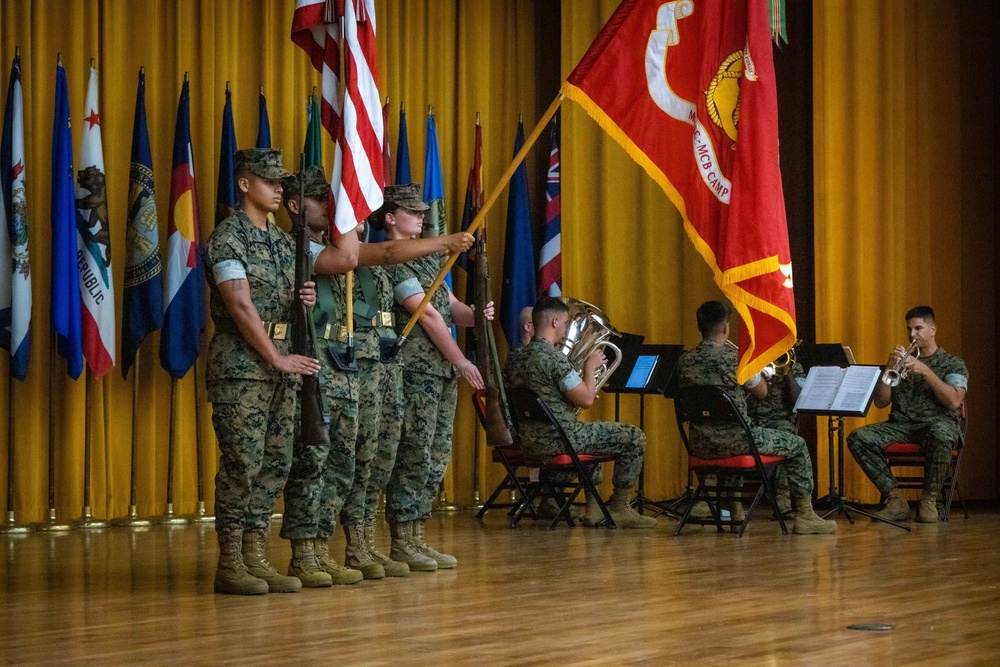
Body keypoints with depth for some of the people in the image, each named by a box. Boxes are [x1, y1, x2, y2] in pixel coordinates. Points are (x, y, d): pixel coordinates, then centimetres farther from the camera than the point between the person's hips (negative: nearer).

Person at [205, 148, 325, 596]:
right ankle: (229, 564, -1)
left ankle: (255, 556, 13)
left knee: (276, 464, 6)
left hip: (281, 364, 8)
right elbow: (240, 306, -14)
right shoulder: (228, 236, -8)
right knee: (242, 464, -8)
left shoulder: (283, 241, 16)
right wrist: (277, 358, -14)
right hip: (240, 365, -8)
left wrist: (303, 301, 0)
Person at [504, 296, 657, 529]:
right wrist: (590, 367, -2)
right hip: (558, 438, -9)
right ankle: (619, 509, 8)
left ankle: (594, 507, 32)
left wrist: (584, 390, 21)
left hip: (527, 440, 9)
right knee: (634, 438, 1)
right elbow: (586, 400, -17)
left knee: (593, 434, 35)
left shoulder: (515, 357, 7)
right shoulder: (554, 358, -19)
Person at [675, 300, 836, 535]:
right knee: (797, 446, 12)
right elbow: (761, 392, 0)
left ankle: (735, 515, 42)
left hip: (700, 445, 6)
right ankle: (804, 516, 13)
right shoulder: (734, 359, -15)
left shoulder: (685, 361, 1)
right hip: (736, 440, -6)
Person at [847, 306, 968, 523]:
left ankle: (929, 500, -23)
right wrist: (889, 367, -3)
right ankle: (896, 500, -21)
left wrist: (925, 371, -14)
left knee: (941, 434, -42)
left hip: (936, 422, -4)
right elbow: (881, 402, 10)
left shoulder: (953, 364, 9)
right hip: (900, 424, 4)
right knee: (858, 438, -23)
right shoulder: (901, 361, 19)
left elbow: (954, 401, -10)